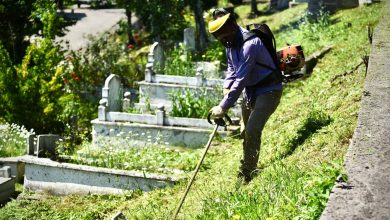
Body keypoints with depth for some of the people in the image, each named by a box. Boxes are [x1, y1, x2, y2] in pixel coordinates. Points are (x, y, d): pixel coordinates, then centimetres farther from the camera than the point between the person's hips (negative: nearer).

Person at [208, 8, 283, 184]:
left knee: (252, 132, -17)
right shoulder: (231, 42, -1)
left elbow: (241, 79, -32)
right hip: (250, 91, 10)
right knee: (246, 132, 19)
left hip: (268, 91, -9)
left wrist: (223, 107, -30)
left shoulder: (250, 44, -30)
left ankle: (246, 176, -7)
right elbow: (232, 67, 14)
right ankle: (247, 167, 38)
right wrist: (226, 87, -5)